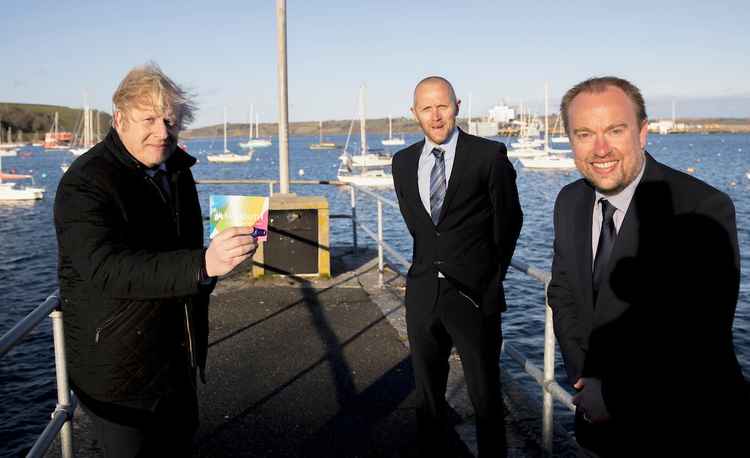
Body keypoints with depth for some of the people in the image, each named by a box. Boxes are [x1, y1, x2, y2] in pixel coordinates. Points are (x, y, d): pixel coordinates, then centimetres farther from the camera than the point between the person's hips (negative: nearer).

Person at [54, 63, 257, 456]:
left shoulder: (177, 170, 5)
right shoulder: (84, 183, -20)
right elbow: (106, 267, -35)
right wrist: (202, 265, -47)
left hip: (176, 359, 8)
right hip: (117, 369, -7)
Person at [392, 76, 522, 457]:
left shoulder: (490, 155, -8)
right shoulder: (403, 161, 6)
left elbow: (508, 221, 2)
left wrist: (492, 278, 9)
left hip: (474, 294, -4)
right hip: (423, 293, 5)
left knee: (485, 395, 8)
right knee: (427, 393, 17)